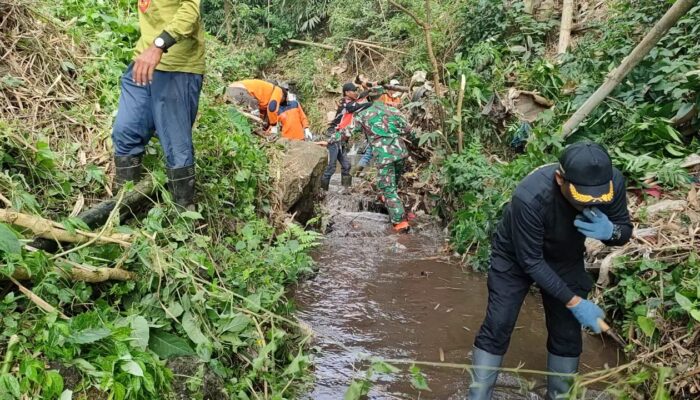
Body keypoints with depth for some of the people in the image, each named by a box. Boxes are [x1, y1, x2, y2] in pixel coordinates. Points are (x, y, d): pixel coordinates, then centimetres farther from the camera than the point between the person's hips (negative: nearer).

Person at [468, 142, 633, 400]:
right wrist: (574, 301, -29)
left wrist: (610, 231, -35)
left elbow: (625, 230, -10)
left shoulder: (612, 182, -27)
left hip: (566, 259, 4)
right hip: (516, 258, -4)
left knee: (567, 333, 6)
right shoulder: (530, 198, -41)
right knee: (497, 328, -5)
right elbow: (530, 261, -30)